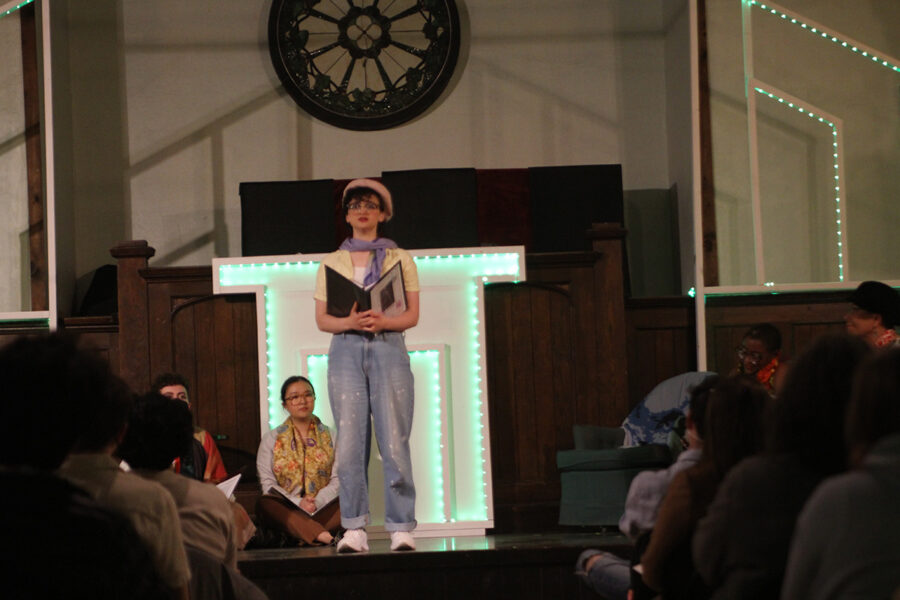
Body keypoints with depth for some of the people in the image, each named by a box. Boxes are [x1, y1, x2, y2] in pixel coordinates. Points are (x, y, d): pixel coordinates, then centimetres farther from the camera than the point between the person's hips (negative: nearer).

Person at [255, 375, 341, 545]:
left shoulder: (329, 436, 17)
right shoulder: (271, 439, 15)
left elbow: (338, 480, 5)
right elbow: (267, 483, 3)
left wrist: (317, 502, -14)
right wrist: (299, 503, -13)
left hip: (323, 508, 1)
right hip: (285, 509, -1)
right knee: (264, 504, -34)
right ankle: (323, 536, -51)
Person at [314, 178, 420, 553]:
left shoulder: (399, 259, 12)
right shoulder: (332, 263, 15)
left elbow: (412, 314, 6)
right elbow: (322, 319, 9)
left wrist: (382, 322, -14)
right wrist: (350, 322, -12)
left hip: (388, 347, -1)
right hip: (346, 350, 1)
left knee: (395, 443, -8)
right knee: (349, 442, -6)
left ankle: (401, 529, -6)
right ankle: (354, 529, -3)